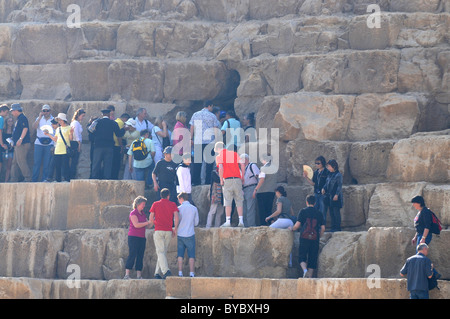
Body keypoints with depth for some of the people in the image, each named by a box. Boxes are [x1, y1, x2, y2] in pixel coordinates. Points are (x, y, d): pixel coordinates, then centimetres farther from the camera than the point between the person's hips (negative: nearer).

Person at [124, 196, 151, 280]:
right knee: (132, 255, -11)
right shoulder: (133, 213, -6)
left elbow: (147, 226, 18)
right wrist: (148, 222, -16)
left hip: (142, 237, 7)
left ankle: (139, 275, 3)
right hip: (133, 237, -7)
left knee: (140, 256, 3)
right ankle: (127, 274, -11)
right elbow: (136, 225, -18)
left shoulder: (143, 214, 17)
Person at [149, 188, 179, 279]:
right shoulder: (172, 204, 6)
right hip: (168, 231, 2)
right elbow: (176, 218, -3)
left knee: (160, 251, -8)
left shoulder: (155, 204, 5)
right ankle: (158, 273, 8)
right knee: (163, 252, 11)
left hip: (158, 231, -2)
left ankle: (165, 270, -27)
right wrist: (175, 229, 7)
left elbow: (151, 219, 4)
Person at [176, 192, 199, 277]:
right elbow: (196, 223, 7)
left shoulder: (179, 209, -3)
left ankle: (180, 273, 0)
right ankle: (191, 273, -1)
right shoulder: (194, 208, 1)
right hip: (190, 234, 0)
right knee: (191, 255, 4)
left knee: (180, 255, 5)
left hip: (180, 234, 0)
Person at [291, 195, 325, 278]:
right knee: (312, 258, 8)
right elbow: (323, 228, 6)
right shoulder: (319, 213, 9)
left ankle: (305, 270, -24)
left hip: (304, 237, -2)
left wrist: (292, 229, 15)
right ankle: (310, 275, 5)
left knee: (302, 257, 3)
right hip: (315, 238, 2)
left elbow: (297, 225, -5)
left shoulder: (303, 211, 1)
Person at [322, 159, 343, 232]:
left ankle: (337, 228, 0)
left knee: (336, 212, -4)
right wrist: (324, 188, 0)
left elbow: (339, 186, -14)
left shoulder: (338, 175, -12)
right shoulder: (330, 175, 12)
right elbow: (327, 183, 19)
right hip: (329, 196, 8)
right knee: (331, 212, 11)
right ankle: (333, 227, 16)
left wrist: (336, 195, -20)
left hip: (335, 197, -8)